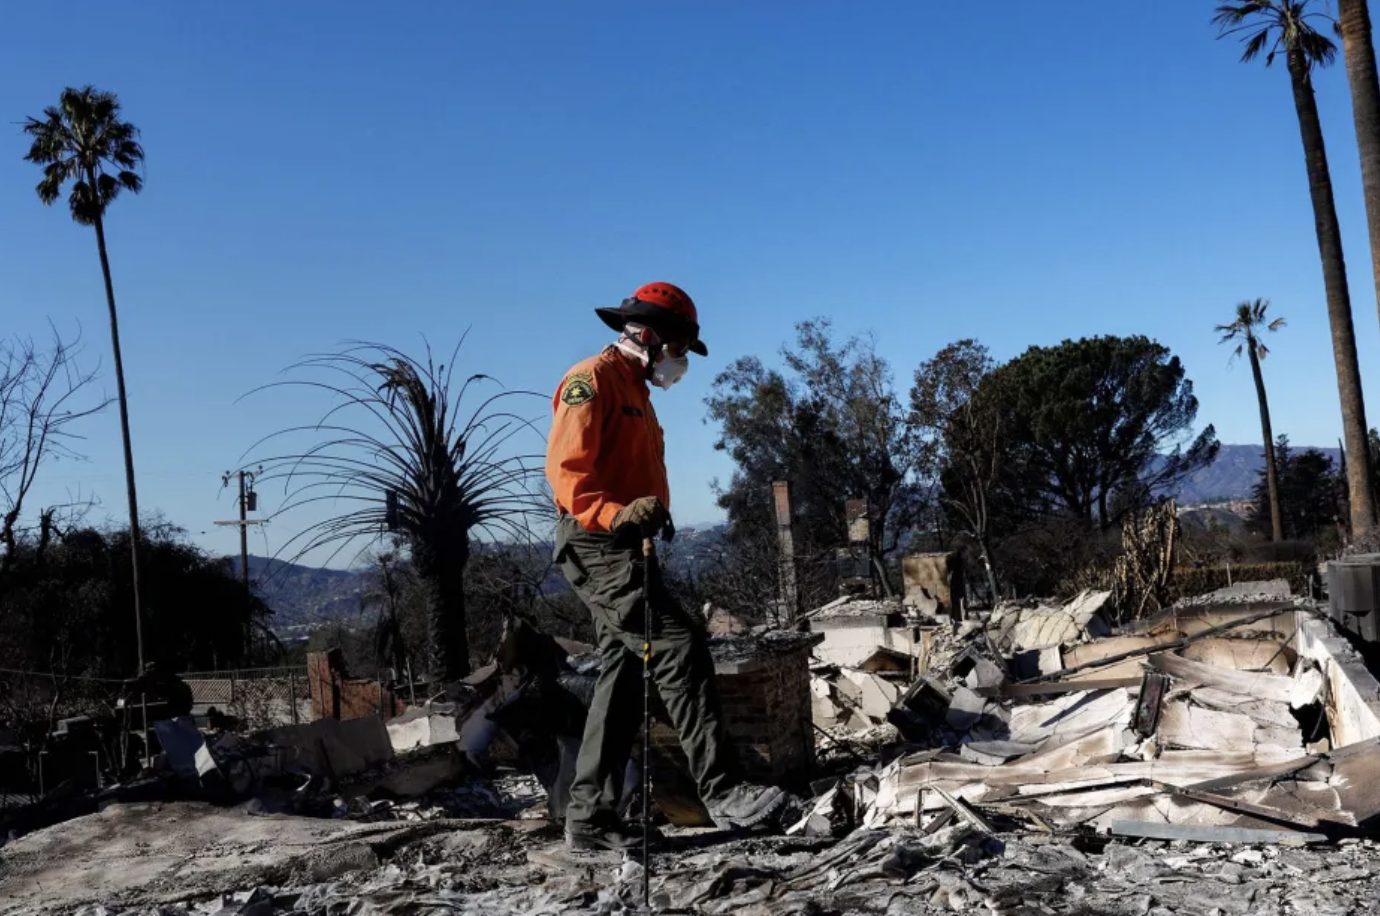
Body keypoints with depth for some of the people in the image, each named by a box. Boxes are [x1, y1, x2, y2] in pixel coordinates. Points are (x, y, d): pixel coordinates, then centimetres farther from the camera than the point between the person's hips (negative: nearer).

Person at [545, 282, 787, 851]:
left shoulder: (636, 390, 25)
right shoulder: (593, 379, -7)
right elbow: (566, 470, -18)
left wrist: (654, 516, 11)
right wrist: (617, 515, -32)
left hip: (624, 551, 11)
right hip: (598, 547, -11)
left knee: (623, 677, 9)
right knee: (681, 648, -17)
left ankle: (589, 818, 14)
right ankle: (722, 793, -17)